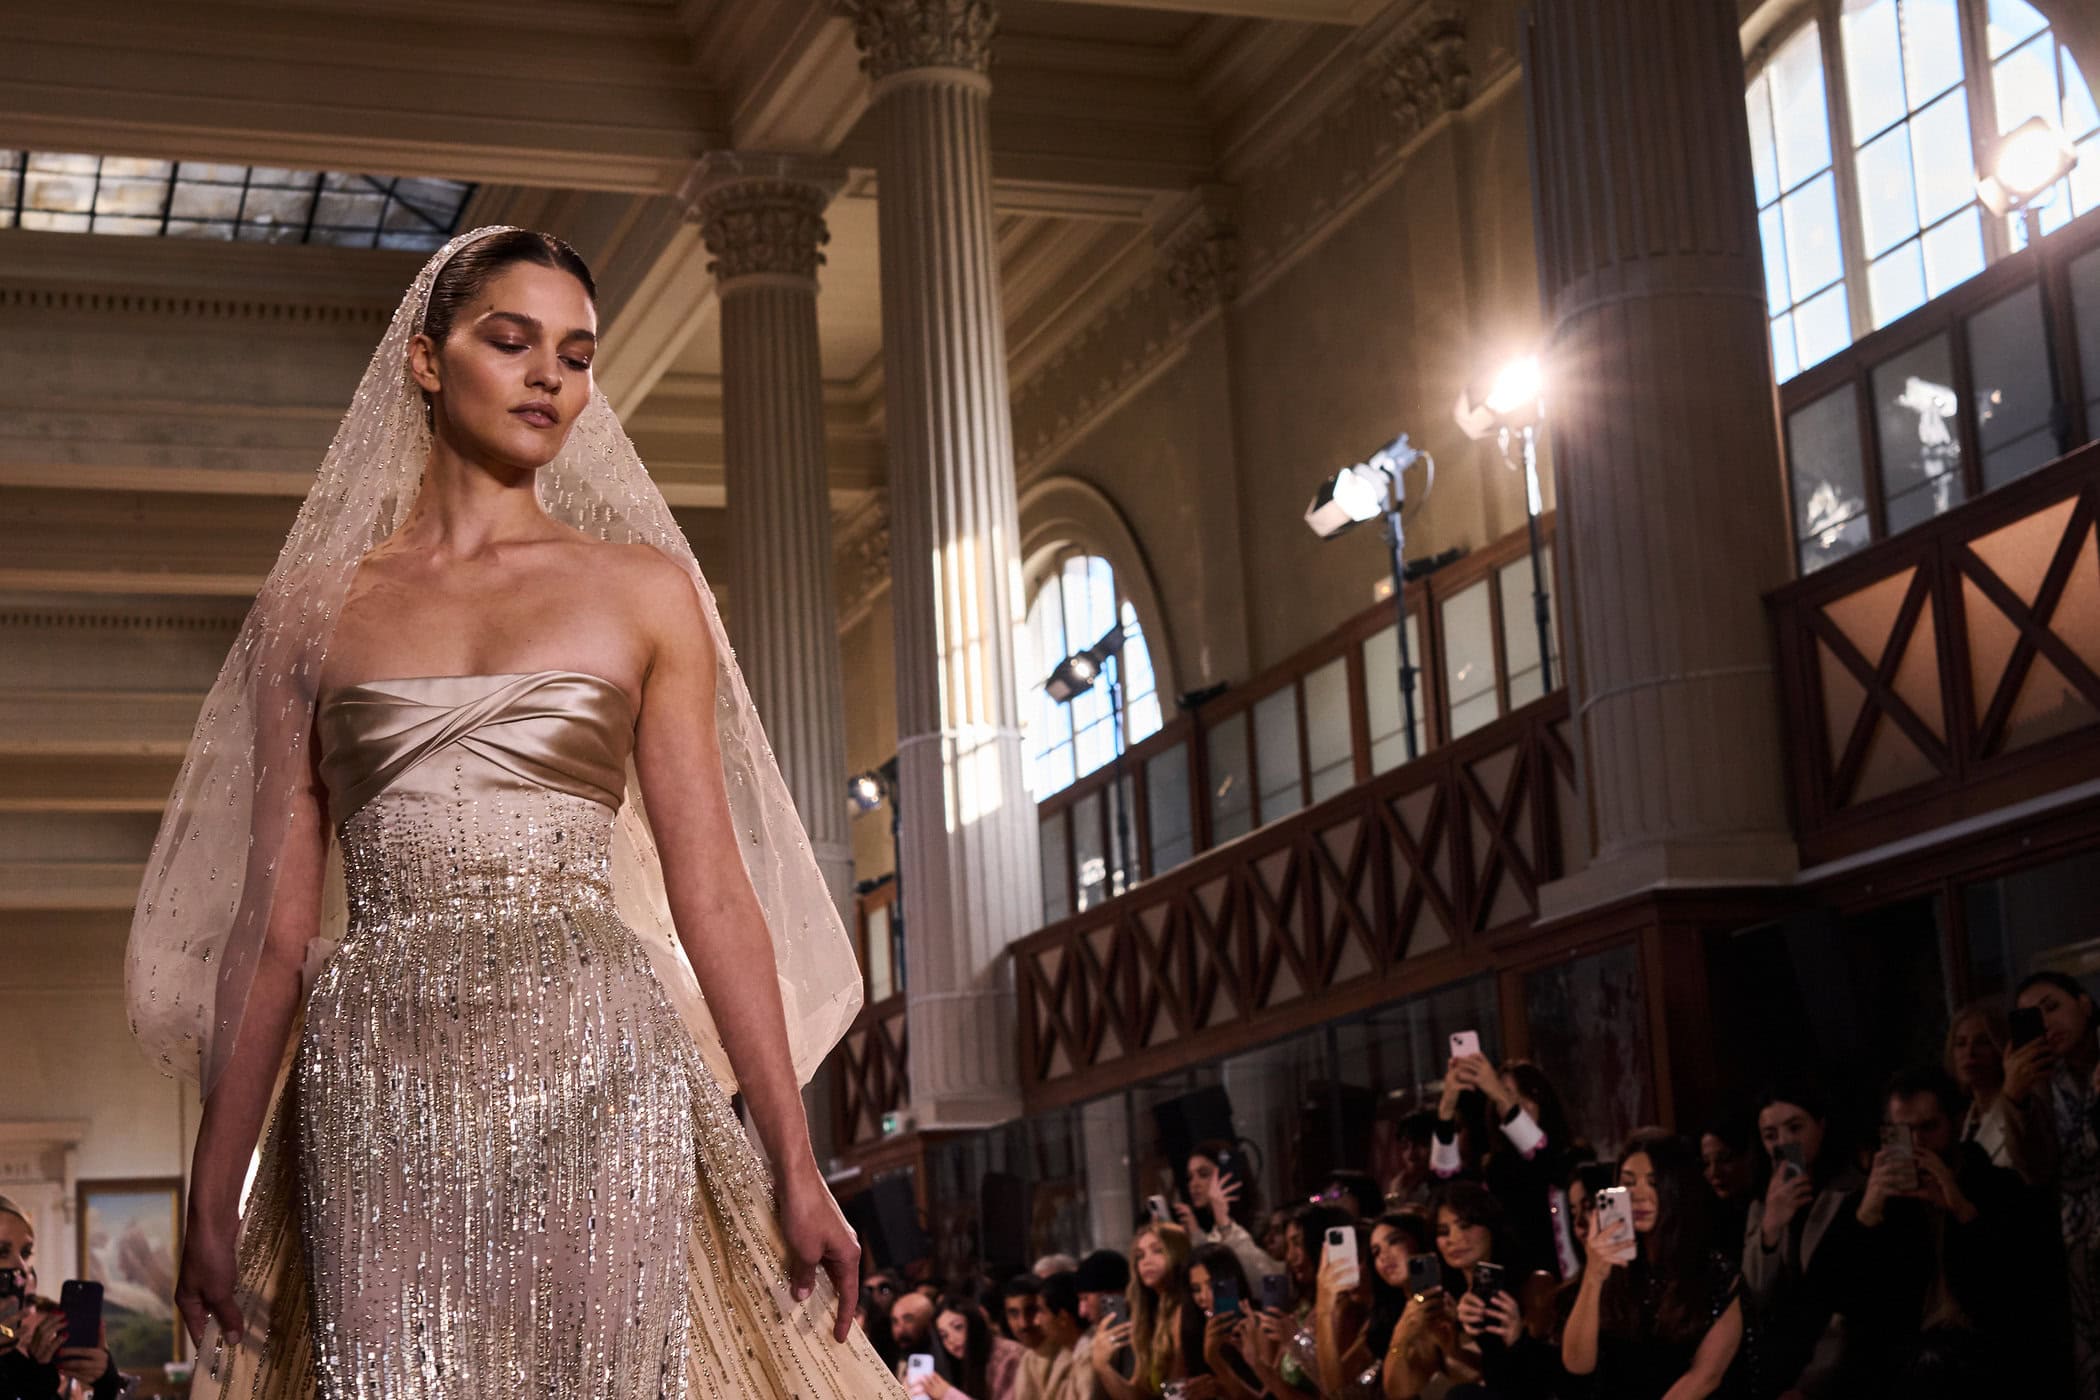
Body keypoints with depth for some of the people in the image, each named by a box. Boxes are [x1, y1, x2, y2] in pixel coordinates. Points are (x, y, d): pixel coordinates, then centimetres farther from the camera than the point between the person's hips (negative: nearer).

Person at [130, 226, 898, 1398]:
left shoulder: (643, 588, 9)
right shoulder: (313, 609, 10)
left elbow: (711, 892, 5)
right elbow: (276, 922, 10)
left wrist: (796, 1167, 1)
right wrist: (214, 1195, 8)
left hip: (591, 1081, 0)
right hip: (377, 1098, 1)